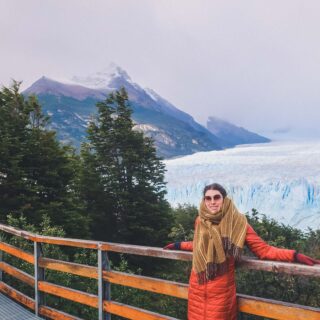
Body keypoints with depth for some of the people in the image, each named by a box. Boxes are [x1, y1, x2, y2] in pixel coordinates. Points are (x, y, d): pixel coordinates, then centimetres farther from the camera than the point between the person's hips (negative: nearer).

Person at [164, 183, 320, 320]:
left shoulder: (237, 222, -10)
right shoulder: (200, 221, 2)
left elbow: (263, 249, -10)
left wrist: (294, 256, -18)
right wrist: (178, 245, 30)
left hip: (221, 290, -3)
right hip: (197, 288, 4)